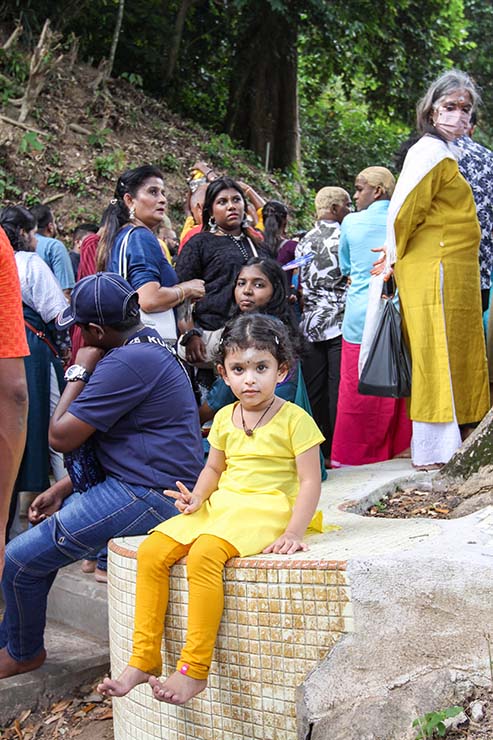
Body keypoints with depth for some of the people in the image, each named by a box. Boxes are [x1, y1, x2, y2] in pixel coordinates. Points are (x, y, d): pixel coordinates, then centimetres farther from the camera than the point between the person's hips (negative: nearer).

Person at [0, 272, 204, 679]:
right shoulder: (151, 345, 14)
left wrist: (78, 372, -4)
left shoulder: (126, 363, -21)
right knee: (37, 536, 22)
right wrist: (62, 489, 15)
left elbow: (61, 436, -17)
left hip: (146, 498, -11)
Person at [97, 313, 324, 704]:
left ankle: (194, 669, -27)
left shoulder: (294, 419, -6)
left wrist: (293, 533, -20)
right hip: (220, 505, 7)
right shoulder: (224, 418, 12)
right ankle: (144, 659, -9)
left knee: (204, 554, -34)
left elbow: (310, 481, -8)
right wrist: (197, 496, 2)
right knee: (151, 552, -14)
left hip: (267, 508, -7)